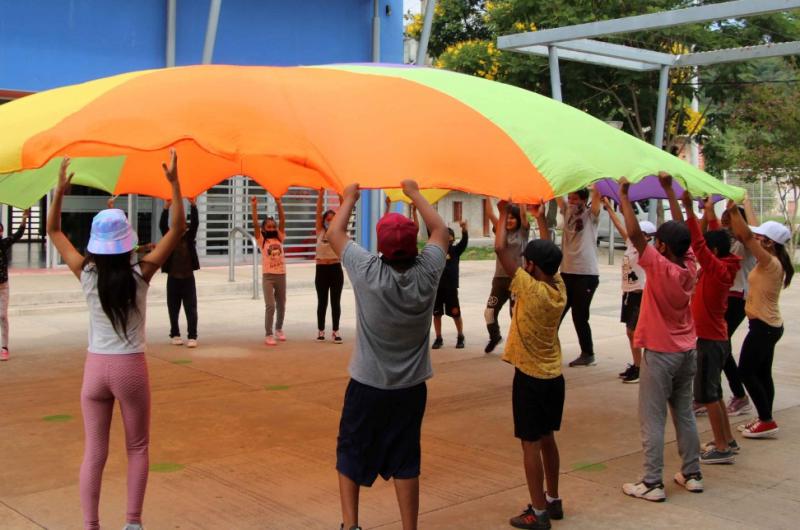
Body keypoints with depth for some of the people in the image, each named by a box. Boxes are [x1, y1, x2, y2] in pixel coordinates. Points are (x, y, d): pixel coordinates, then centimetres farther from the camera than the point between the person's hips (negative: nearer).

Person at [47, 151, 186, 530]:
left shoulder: (87, 274, -7)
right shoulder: (141, 274, -12)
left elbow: (53, 231, 6)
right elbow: (178, 229, -8)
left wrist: (60, 189, 1)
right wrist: (174, 182, -11)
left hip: (96, 367, 2)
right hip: (130, 368, -2)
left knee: (94, 452, 9)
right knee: (137, 448, 13)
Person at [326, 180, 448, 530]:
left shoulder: (367, 272, -18)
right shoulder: (427, 272, -13)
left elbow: (334, 233, -1)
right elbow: (440, 230, 8)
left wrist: (349, 198, 14)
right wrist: (415, 193, 18)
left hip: (367, 385, -2)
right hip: (411, 387, 2)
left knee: (350, 454, 14)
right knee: (405, 462, 9)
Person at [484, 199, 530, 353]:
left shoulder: (522, 232, 1)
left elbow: (523, 214, -14)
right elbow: (490, 214, 0)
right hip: (500, 278, 4)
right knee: (490, 312, 3)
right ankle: (494, 337, 29)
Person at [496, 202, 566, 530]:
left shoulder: (531, 290, -21)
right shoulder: (559, 288, -2)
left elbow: (501, 248, -19)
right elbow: (548, 255, 16)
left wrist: (504, 214, -7)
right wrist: (541, 218, 21)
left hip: (530, 377, -8)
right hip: (554, 375, 8)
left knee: (531, 444, -1)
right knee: (547, 439, 18)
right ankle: (553, 501, 27)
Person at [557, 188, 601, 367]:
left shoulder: (591, 215, -4)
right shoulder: (567, 211, 10)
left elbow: (597, 194, -18)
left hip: (586, 274, -6)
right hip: (566, 272, 6)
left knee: (579, 316, -1)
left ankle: (588, 355, 14)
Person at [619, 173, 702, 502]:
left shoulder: (660, 268, -19)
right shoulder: (690, 266, -2)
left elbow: (634, 234, -24)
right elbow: (681, 231, 9)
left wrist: (624, 196, -15)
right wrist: (669, 190, 12)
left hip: (660, 353, -7)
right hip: (687, 351, 7)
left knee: (652, 420, -1)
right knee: (685, 414, 16)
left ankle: (652, 484, 1)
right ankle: (692, 474, 24)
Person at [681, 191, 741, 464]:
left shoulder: (718, 269, -17)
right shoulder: (718, 268, 7)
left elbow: (699, 244, -27)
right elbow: (703, 241, 17)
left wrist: (689, 209, -29)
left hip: (710, 340, -10)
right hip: (714, 338, 10)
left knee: (708, 394, -4)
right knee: (712, 392, 18)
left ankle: (722, 447, 1)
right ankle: (727, 440, 27)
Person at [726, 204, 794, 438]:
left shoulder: (770, 263, -19)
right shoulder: (771, 263, 8)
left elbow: (746, 236, -28)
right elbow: (745, 237, 12)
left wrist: (734, 210, -24)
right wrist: (733, 213, 6)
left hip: (763, 326, -10)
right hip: (768, 325, 10)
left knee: (746, 371, -4)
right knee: (762, 373, 13)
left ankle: (767, 421, -2)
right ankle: (765, 419, 19)